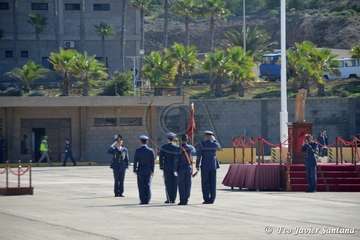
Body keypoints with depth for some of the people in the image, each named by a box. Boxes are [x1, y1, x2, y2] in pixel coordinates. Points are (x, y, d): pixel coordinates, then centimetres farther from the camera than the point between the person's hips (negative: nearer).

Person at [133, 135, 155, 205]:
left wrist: (135, 170, 6)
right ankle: (147, 200, 1)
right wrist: (152, 170, 8)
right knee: (148, 185, 5)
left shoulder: (137, 151, -6)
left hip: (140, 170, -1)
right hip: (148, 171, 1)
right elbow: (153, 162, 0)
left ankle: (143, 200, -1)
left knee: (141, 186, 2)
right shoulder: (151, 151, -3)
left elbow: (135, 161, -3)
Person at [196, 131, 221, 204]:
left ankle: (206, 199, -4)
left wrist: (197, 165, -1)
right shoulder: (215, 144, 2)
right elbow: (218, 147, 27)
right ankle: (212, 199, 4)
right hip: (213, 166, 3)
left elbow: (198, 156, -8)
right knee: (212, 183, 5)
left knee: (205, 183, 0)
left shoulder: (201, 144, -6)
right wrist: (214, 139, 30)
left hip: (205, 166, -3)